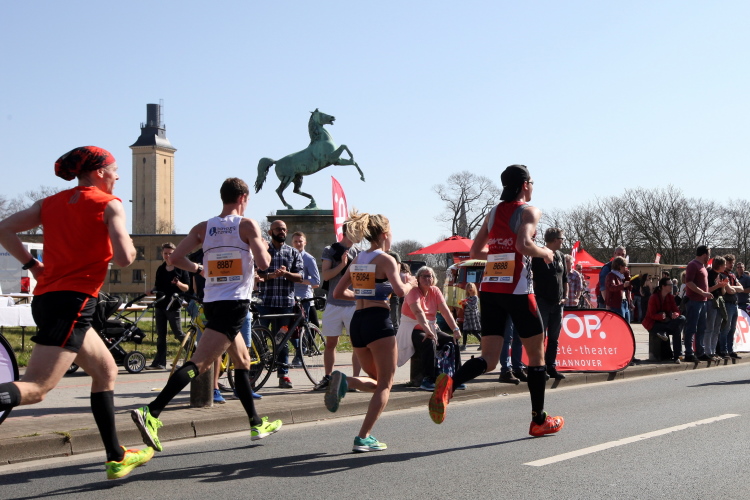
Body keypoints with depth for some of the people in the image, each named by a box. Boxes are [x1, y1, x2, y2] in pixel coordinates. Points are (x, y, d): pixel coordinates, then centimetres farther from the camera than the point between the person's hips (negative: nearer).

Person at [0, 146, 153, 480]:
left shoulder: (51, 203, 16)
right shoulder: (109, 204, -2)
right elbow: (124, 258, -14)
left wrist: (32, 265, 14)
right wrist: (129, 245, 8)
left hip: (45, 298, 8)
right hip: (74, 302, -8)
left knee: (106, 370, 22)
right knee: (35, 388, -15)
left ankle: (116, 459, 27)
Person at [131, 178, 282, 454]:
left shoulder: (203, 228, 9)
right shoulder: (247, 225, -4)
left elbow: (176, 258, 1)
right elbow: (263, 263, -13)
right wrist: (265, 249, 9)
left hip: (211, 303, 7)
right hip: (235, 304, -7)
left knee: (242, 361, 21)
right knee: (198, 363, -15)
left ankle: (257, 424, 28)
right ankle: (151, 413, -29)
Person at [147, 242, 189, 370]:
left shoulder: (181, 268, -2)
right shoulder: (160, 269, 12)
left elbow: (186, 288, -4)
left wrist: (178, 283, -23)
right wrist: (153, 291, -1)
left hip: (173, 306, -5)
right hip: (160, 305, 5)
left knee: (178, 333, -4)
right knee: (160, 335, 5)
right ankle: (159, 362, 7)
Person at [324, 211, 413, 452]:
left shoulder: (357, 259, 15)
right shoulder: (386, 259, -6)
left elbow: (338, 293, 18)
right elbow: (400, 290, -21)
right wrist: (409, 284, 1)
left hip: (357, 322, 7)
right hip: (378, 321, -7)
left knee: (376, 382, 19)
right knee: (385, 384, 3)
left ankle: (345, 381, -12)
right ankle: (363, 438, -5)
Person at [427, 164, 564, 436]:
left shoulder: (493, 213, 16)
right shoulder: (529, 211, -3)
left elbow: (475, 252, 18)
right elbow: (524, 244, -20)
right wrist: (545, 253, -2)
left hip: (489, 289, 6)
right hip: (516, 289, -5)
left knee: (489, 360, 3)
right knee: (537, 355, 11)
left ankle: (449, 382, -26)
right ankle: (539, 420, 16)